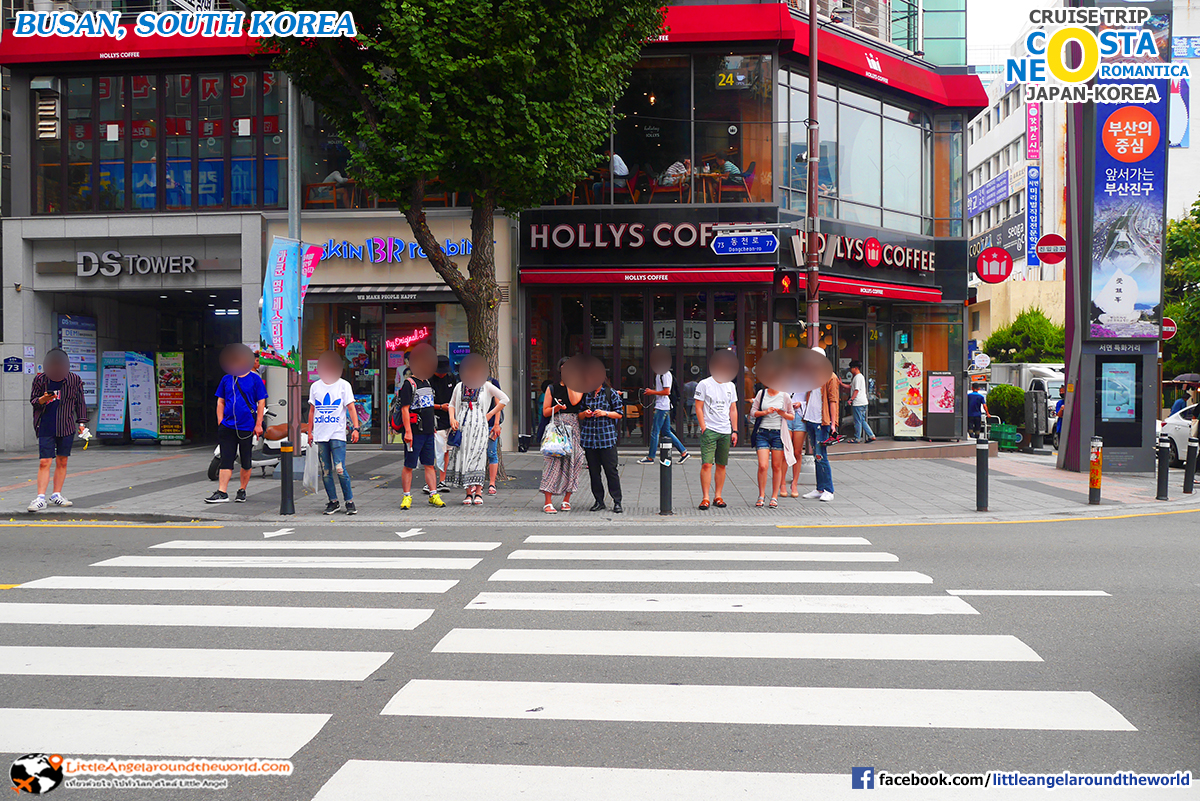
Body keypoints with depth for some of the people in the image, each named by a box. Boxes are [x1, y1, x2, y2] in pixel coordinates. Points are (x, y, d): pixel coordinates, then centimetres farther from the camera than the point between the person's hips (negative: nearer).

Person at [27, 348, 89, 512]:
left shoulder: (75, 380, 3)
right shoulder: (40, 379, 0)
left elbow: (80, 403, 12)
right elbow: (33, 400, 7)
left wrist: (81, 422, 6)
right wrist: (43, 399, -15)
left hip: (66, 427, 1)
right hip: (45, 427, -1)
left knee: (62, 462, 7)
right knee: (44, 462, -7)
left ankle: (56, 495, 17)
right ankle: (40, 498, -6)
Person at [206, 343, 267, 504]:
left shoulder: (255, 379, 0)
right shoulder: (226, 379, 9)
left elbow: (261, 403, 0)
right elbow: (220, 401, 15)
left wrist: (258, 425, -6)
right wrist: (220, 422, 5)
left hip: (247, 427, -2)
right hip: (228, 426, 2)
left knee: (246, 462, 6)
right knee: (226, 460, -3)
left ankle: (242, 491, 20)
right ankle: (222, 493, -4)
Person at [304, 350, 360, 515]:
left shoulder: (343, 385, 4)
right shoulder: (315, 386, 13)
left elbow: (351, 408, 0)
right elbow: (312, 410, 18)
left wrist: (355, 428, -10)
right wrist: (309, 431, 13)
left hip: (338, 434, -4)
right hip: (320, 435, 4)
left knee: (340, 469, -12)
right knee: (325, 470, 4)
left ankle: (349, 501, -2)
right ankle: (333, 502, 13)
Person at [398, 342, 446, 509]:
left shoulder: (426, 382, 17)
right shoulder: (408, 383, -9)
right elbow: (404, 409, -14)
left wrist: (433, 427, 22)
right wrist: (408, 431, -20)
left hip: (428, 431, 7)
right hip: (415, 431, -7)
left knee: (429, 464, 7)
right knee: (409, 466, -1)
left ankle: (434, 496, 10)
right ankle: (407, 497, 5)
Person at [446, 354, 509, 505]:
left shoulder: (486, 386, 3)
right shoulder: (459, 386, 12)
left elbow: (504, 399, 5)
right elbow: (452, 404, 22)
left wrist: (490, 414, 4)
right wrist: (452, 419, 5)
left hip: (479, 425, -3)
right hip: (463, 425, 3)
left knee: (477, 456, -11)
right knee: (463, 457, -2)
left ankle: (478, 493, -9)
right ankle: (469, 493, 2)